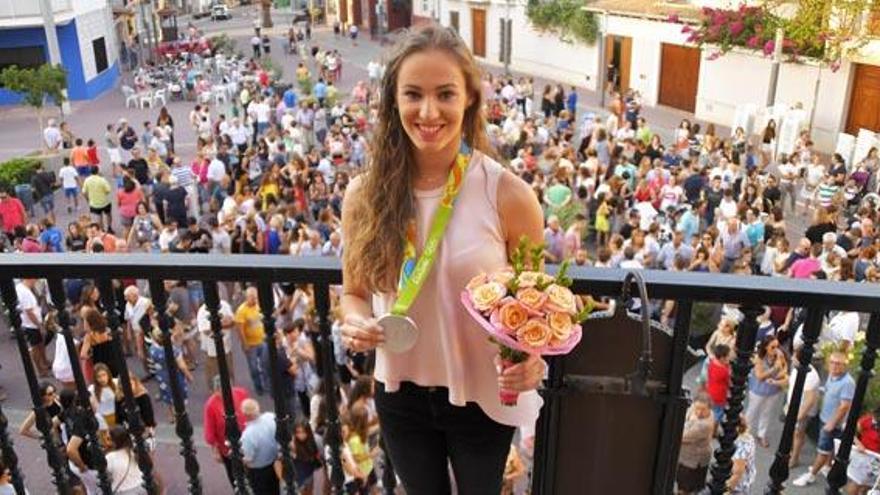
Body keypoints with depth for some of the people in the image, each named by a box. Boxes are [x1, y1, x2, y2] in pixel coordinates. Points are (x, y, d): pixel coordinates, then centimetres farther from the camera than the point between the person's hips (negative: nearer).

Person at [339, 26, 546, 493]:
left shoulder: (508, 195, -18)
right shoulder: (364, 194, -11)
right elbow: (354, 291, 2)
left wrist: (531, 358, -27)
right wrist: (354, 323, -21)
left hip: (482, 395, -2)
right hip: (400, 392, 2)